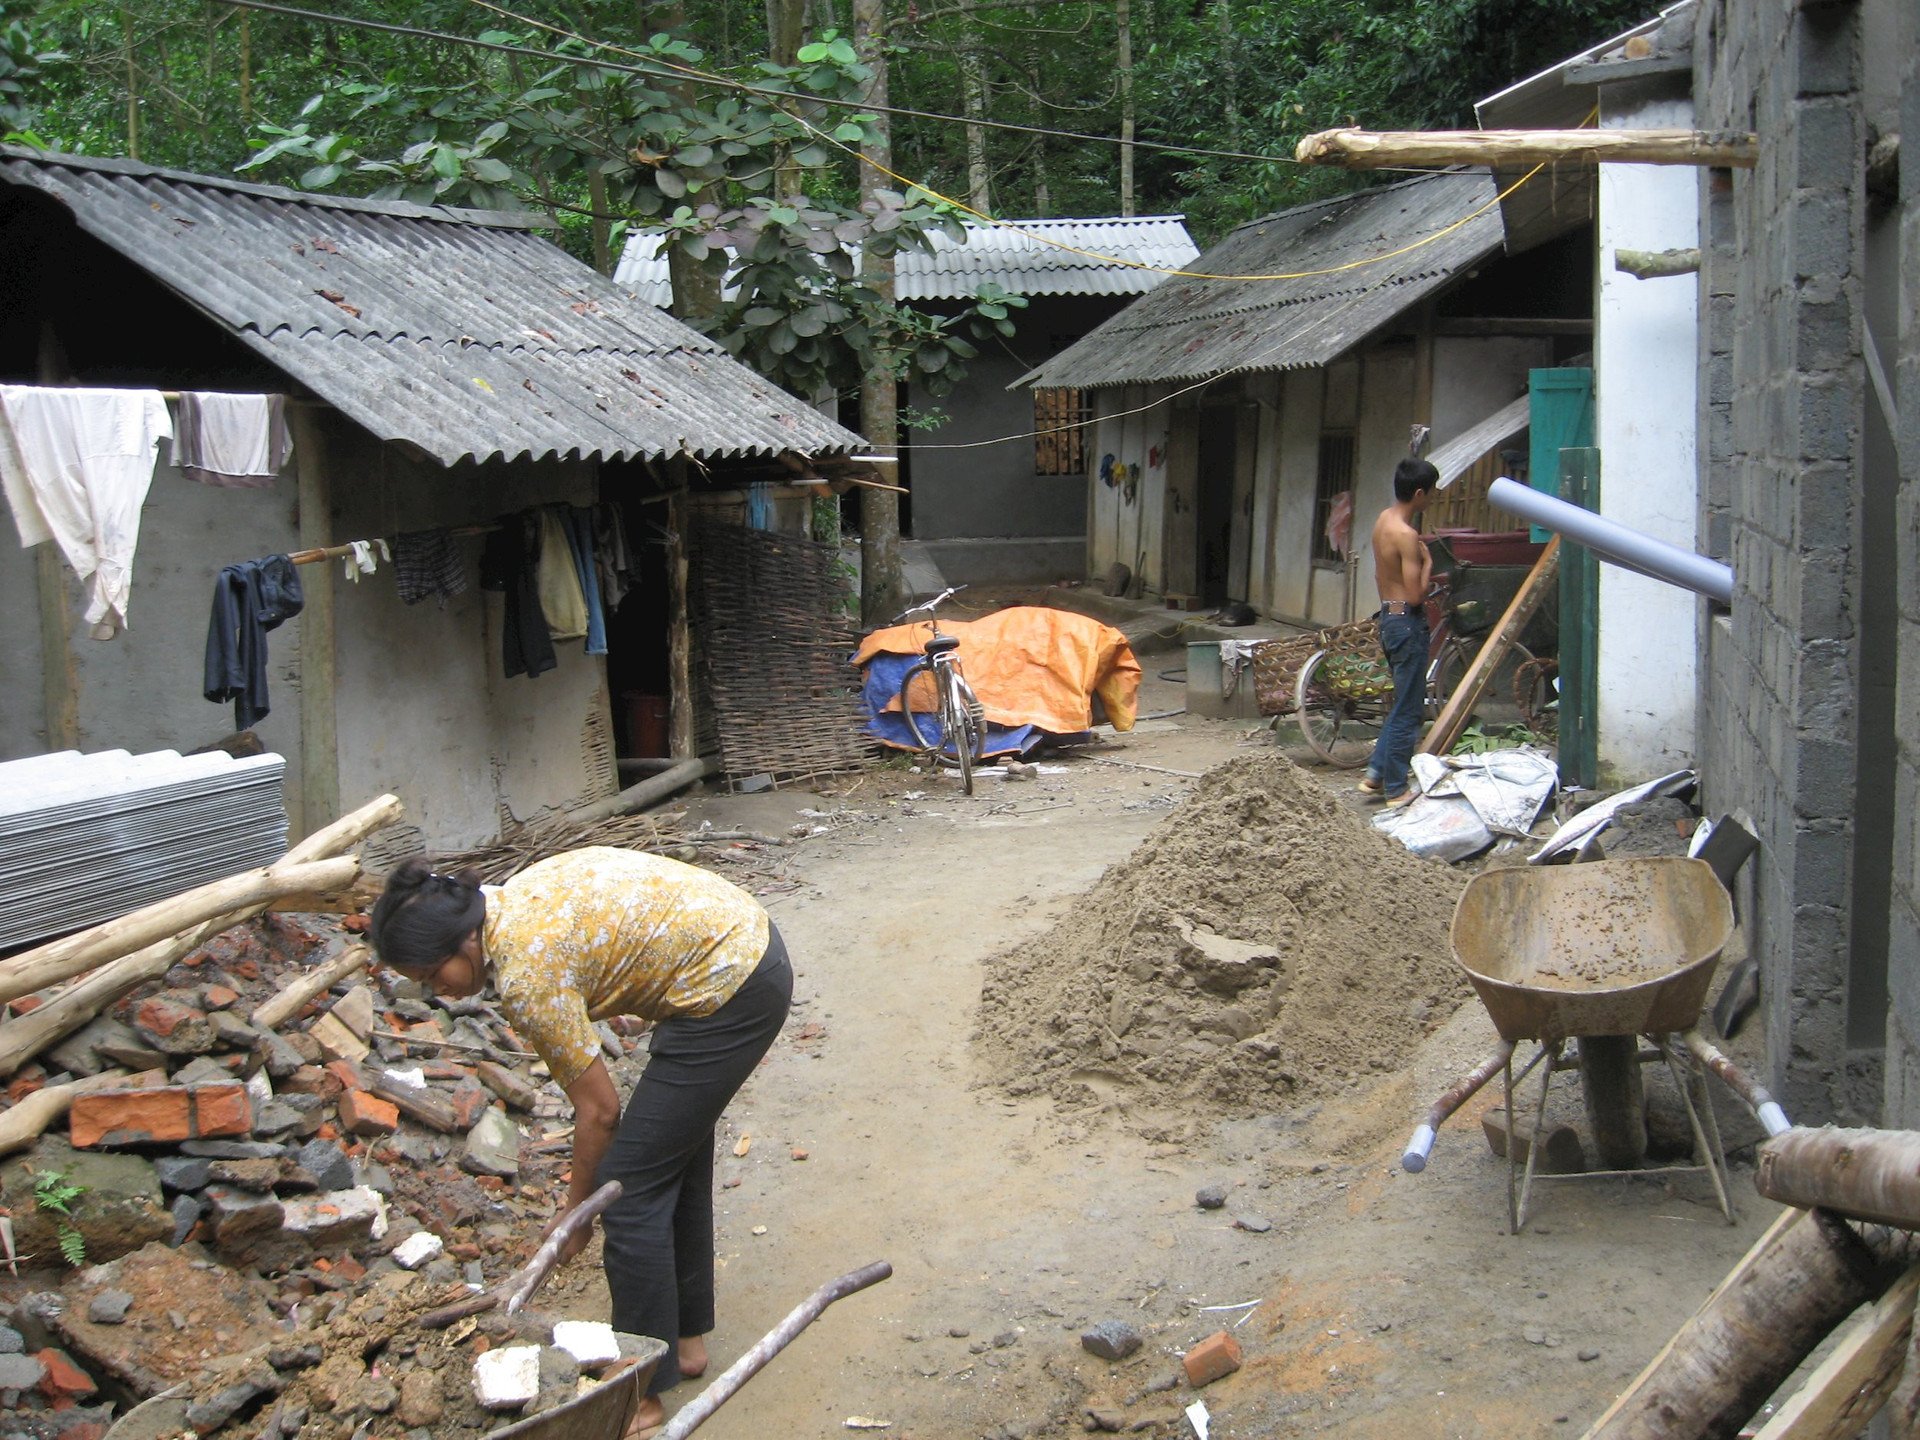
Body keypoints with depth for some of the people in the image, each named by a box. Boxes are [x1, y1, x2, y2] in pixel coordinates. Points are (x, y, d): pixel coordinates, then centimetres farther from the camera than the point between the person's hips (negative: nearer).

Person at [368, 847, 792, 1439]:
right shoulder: (512, 900, 5)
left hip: (727, 989, -10)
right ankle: (685, 1336, 36)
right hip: (749, 941, 10)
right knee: (677, 1151, 21)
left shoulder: (526, 972, -20)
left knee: (629, 1185, -2)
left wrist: (575, 1210, 2)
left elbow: (599, 1109, -12)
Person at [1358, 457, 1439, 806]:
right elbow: (1416, 595, -23)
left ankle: (1375, 775, 20)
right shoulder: (1406, 535, -22)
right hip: (1407, 622, -10)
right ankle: (1396, 789, 7)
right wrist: (1427, 563, -8)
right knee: (1408, 711, 0)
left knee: (1404, 704, 20)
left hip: (1388, 617, 10)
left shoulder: (1383, 520, 7)